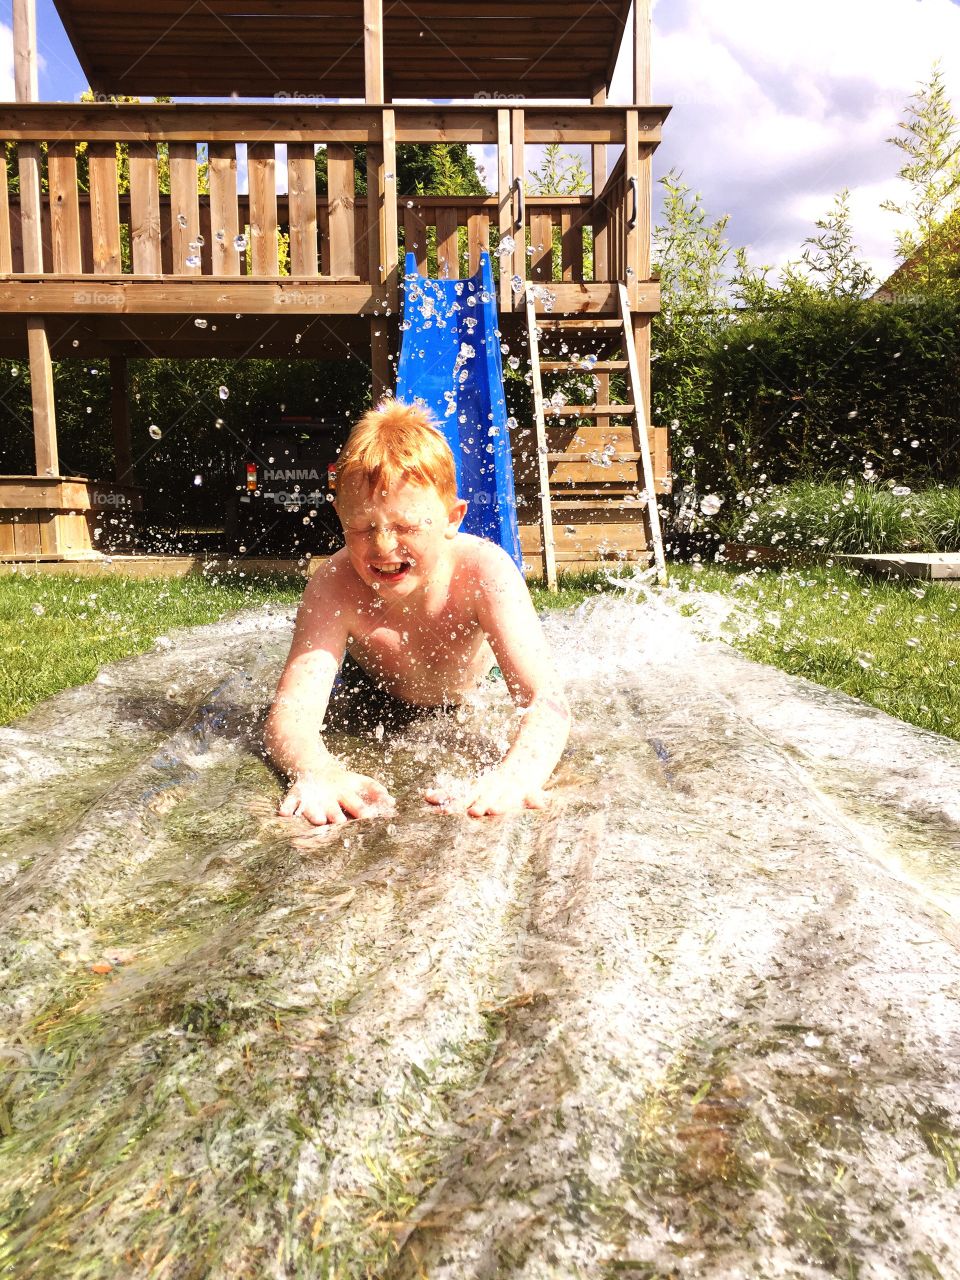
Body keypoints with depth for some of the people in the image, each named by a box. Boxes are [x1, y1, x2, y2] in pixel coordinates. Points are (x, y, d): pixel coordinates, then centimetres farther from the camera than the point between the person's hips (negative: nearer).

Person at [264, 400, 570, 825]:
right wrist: (319, 773, -72)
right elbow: (289, 715, -47)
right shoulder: (335, 586, -38)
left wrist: (515, 776, -73)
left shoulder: (485, 573, -41)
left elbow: (546, 699, -50)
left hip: (474, 699, 0)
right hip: (373, 696, 1)